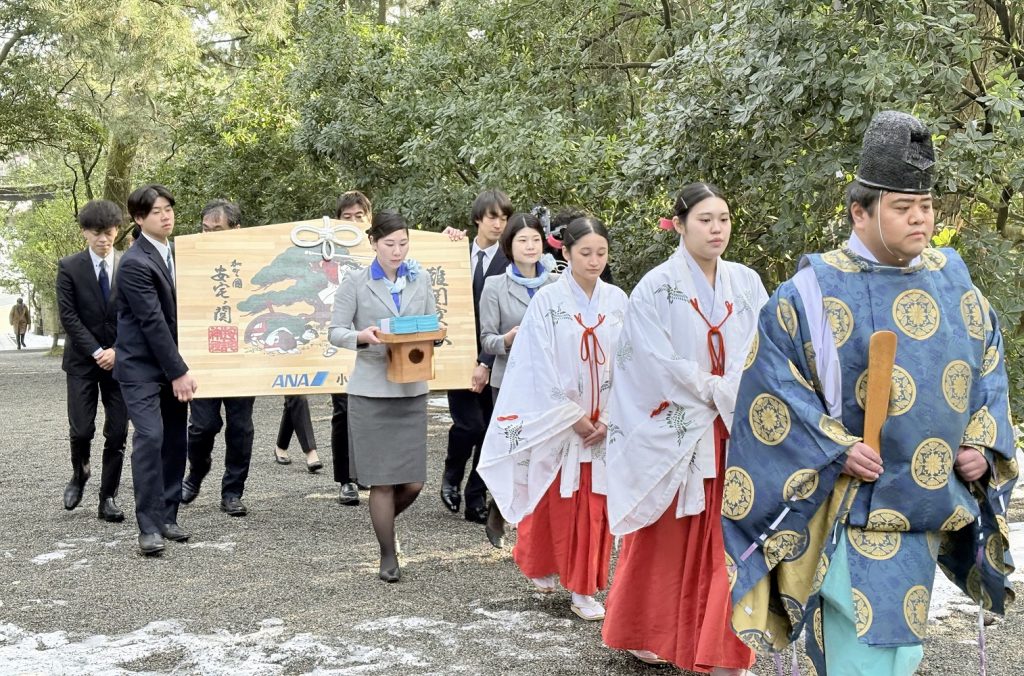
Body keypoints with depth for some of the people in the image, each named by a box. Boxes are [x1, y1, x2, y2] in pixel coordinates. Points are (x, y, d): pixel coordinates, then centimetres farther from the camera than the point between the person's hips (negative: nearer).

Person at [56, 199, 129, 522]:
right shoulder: (69, 267, -1)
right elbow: (68, 316, -5)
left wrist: (117, 351, -10)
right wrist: (96, 352, -12)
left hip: (120, 360, 1)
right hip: (82, 361, -1)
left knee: (117, 434, 0)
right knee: (81, 430, -5)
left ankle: (108, 497, 9)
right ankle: (79, 474, 25)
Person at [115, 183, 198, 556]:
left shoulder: (175, 253, 9)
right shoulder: (134, 263, -16)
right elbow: (152, 322, -19)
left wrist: (180, 368, 9)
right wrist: (179, 372, -19)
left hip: (172, 362, 7)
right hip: (142, 365, -7)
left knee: (175, 441, 6)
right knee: (150, 437, -15)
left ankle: (167, 518, 14)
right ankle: (149, 526, -12)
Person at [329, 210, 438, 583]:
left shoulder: (421, 280, 9)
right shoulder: (355, 282, -1)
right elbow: (336, 331, -2)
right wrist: (361, 336, -22)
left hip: (412, 390, 3)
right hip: (371, 391, -3)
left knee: (413, 482, 2)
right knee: (382, 479, 0)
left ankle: (384, 520, 33)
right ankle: (388, 555, 16)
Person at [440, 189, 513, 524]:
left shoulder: (509, 262, -4)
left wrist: (486, 363, -17)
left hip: (492, 360, -1)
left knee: (489, 430, 2)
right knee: (468, 423, -11)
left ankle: (476, 499, 14)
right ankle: (451, 477, 16)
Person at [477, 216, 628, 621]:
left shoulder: (617, 301, 1)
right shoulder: (547, 301, -8)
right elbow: (540, 367, -9)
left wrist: (610, 418, -6)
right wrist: (573, 417, -11)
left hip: (604, 423, 2)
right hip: (557, 418, -2)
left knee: (596, 506, 3)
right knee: (555, 503, 8)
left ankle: (584, 589, 11)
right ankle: (540, 567, 32)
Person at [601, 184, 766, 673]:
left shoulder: (747, 284, 6)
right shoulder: (656, 289, -7)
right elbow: (658, 365, -13)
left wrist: (738, 396, -14)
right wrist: (720, 391, -11)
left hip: (735, 430, 4)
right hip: (673, 432, -3)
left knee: (727, 540, 3)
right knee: (666, 540, 6)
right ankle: (649, 635, 24)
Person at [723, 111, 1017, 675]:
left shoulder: (953, 281, 7)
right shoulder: (814, 291, -10)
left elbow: (988, 367, 15)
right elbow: (772, 382, -11)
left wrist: (982, 443, 2)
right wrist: (836, 451, -17)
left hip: (934, 504, 6)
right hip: (857, 507, -6)